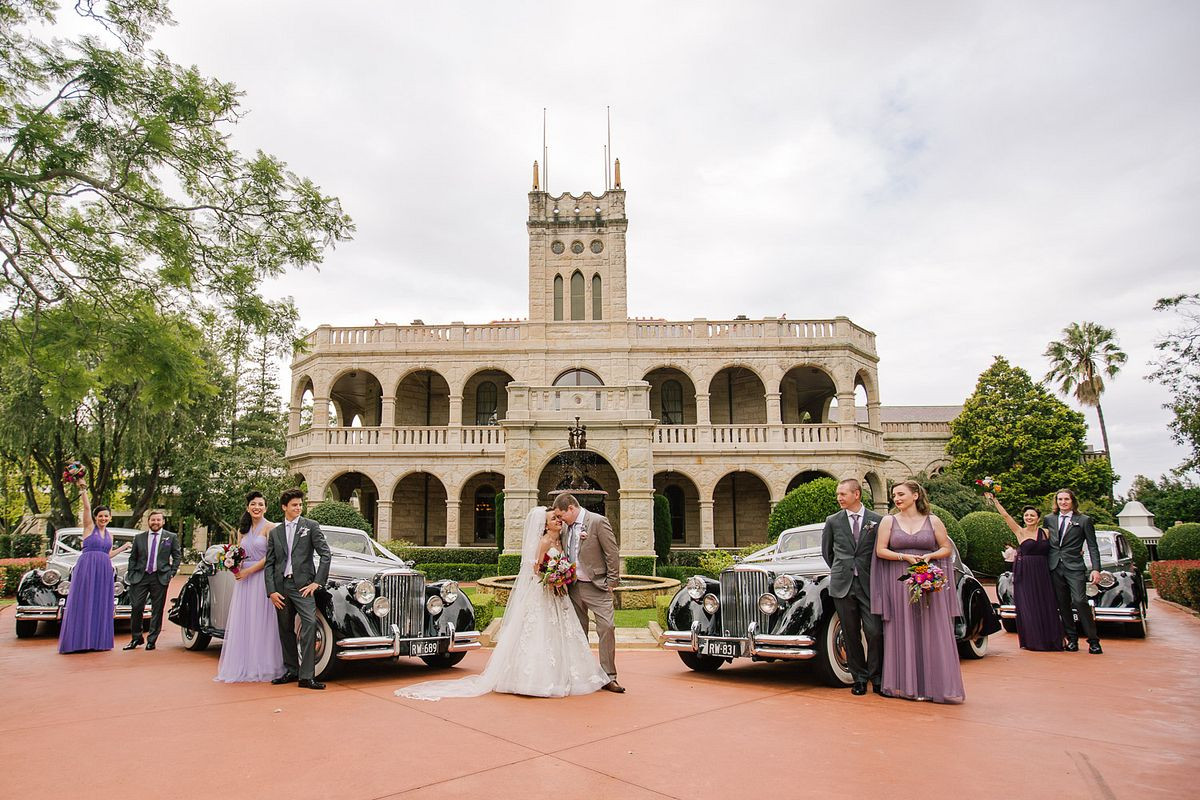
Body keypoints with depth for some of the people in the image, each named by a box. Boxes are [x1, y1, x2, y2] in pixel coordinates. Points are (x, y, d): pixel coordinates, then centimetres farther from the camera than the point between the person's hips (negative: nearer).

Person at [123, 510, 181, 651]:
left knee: (157, 610, 2)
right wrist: (131, 575, 3)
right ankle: (136, 639, 14)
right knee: (136, 607, -2)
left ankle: (152, 640, 11)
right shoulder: (139, 537, 10)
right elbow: (132, 558, 13)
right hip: (140, 577, 1)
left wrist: (172, 573, -1)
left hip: (160, 578, -1)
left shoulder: (171, 537, 5)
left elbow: (177, 556, 8)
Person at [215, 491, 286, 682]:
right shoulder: (243, 530, 14)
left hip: (261, 578, -6)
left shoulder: (270, 527, -5)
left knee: (260, 622, -3)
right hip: (243, 580, 6)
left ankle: (261, 667, 5)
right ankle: (243, 666, 15)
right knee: (242, 622, 7)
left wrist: (249, 571, -14)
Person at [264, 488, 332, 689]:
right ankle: (291, 671, 24)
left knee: (310, 624, -17)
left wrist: (317, 582, -9)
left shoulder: (311, 526, 4)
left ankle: (306, 676, -16)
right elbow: (269, 564, 10)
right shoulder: (275, 532, 14)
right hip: (281, 587, 4)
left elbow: (325, 554, -2)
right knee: (285, 630, 10)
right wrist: (271, 591, -1)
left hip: (302, 585, -4)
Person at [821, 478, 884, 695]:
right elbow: (826, 550, 17)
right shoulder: (833, 521, 6)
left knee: (875, 632, -6)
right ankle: (859, 678, 16)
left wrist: (871, 573, 6)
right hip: (842, 586, 2)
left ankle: (876, 678, 10)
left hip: (869, 585, -1)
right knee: (851, 634, 5)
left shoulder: (877, 521, 2)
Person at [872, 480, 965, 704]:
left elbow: (947, 548, 7)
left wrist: (929, 556, -11)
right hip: (899, 582, 0)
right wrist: (905, 557, -13)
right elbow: (880, 551, 0)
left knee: (932, 633, 0)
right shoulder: (888, 521, 5)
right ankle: (906, 685, 9)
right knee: (903, 633, 2)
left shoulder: (933, 521, 5)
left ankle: (933, 685, 7)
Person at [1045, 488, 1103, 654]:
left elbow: (1092, 547, 2)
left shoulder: (1084, 520, 4)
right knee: (1063, 605, 6)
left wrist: (1096, 569, -7)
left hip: (1075, 567, -3)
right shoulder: (1049, 520, 12)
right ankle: (1072, 639, 15)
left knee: (1080, 601, -14)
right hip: (1054, 567, 3)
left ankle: (1093, 640, -5)